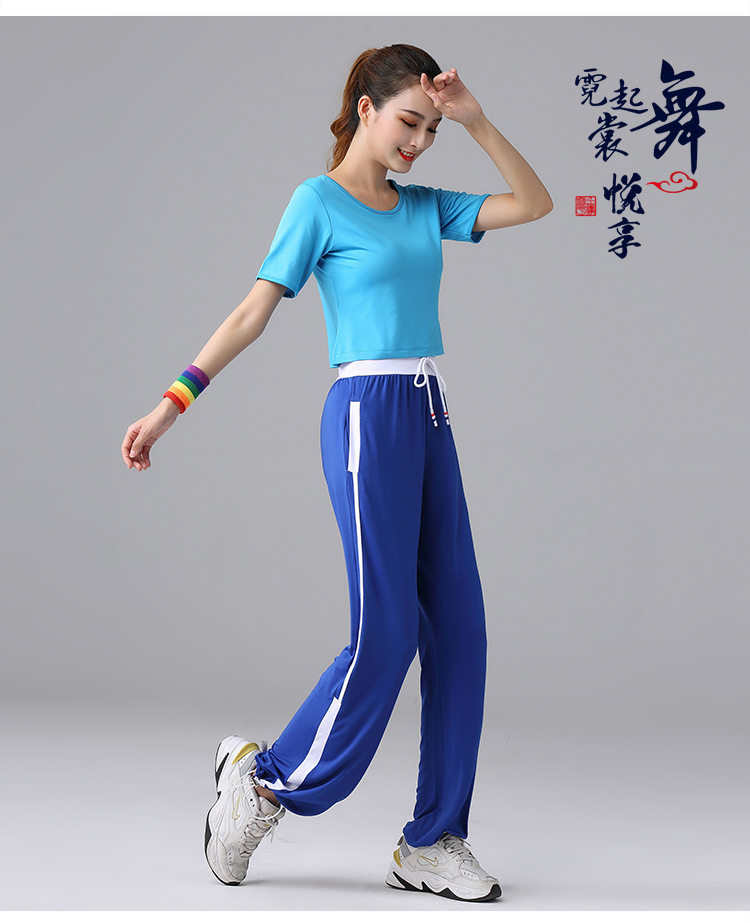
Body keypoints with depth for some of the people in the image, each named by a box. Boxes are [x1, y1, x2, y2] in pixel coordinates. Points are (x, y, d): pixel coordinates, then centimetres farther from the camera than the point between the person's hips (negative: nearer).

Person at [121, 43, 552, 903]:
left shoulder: (424, 206, 15)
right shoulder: (320, 202, -2)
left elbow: (534, 203, 15)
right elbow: (253, 311, -5)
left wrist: (476, 120, 6)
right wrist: (173, 400, -10)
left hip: (428, 414, 7)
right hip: (368, 415, -7)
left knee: (458, 627, 2)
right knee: (385, 629, -9)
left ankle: (433, 842, 9)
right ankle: (266, 776, 13)